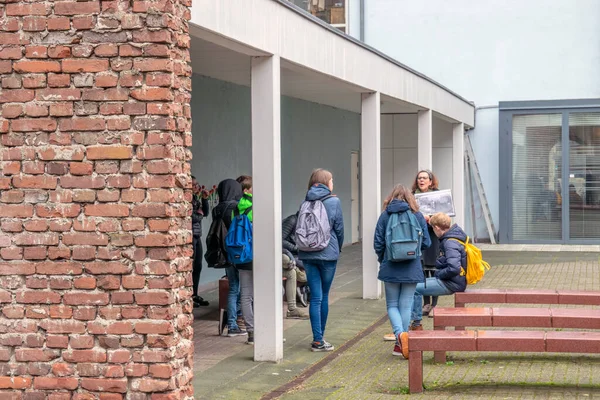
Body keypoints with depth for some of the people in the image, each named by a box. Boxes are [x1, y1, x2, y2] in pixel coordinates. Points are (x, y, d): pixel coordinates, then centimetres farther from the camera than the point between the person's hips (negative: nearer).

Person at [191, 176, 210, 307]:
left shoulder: (196, 198, 14)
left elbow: (205, 213, 16)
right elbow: (190, 217, -20)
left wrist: (205, 199, 3)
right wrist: (199, 214, -3)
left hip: (197, 236, 9)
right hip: (190, 236, -9)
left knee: (198, 267, 12)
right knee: (190, 267, -6)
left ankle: (195, 295, 20)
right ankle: (188, 297, -2)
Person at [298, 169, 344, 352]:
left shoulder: (305, 202, 5)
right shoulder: (334, 202, -4)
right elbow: (339, 228, 0)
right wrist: (338, 248, 16)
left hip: (307, 254, 3)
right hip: (328, 253, -3)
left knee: (315, 297, 2)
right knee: (324, 296, 8)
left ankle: (317, 339, -2)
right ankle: (320, 338, 15)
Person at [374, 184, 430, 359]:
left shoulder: (385, 216, -3)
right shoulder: (418, 216, -1)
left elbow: (378, 243, -2)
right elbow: (426, 243, 2)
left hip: (390, 268, 0)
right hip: (411, 269, 0)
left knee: (392, 305, 10)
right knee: (406, 306, 9)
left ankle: (400, 333, -15)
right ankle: (401, 344, 12)